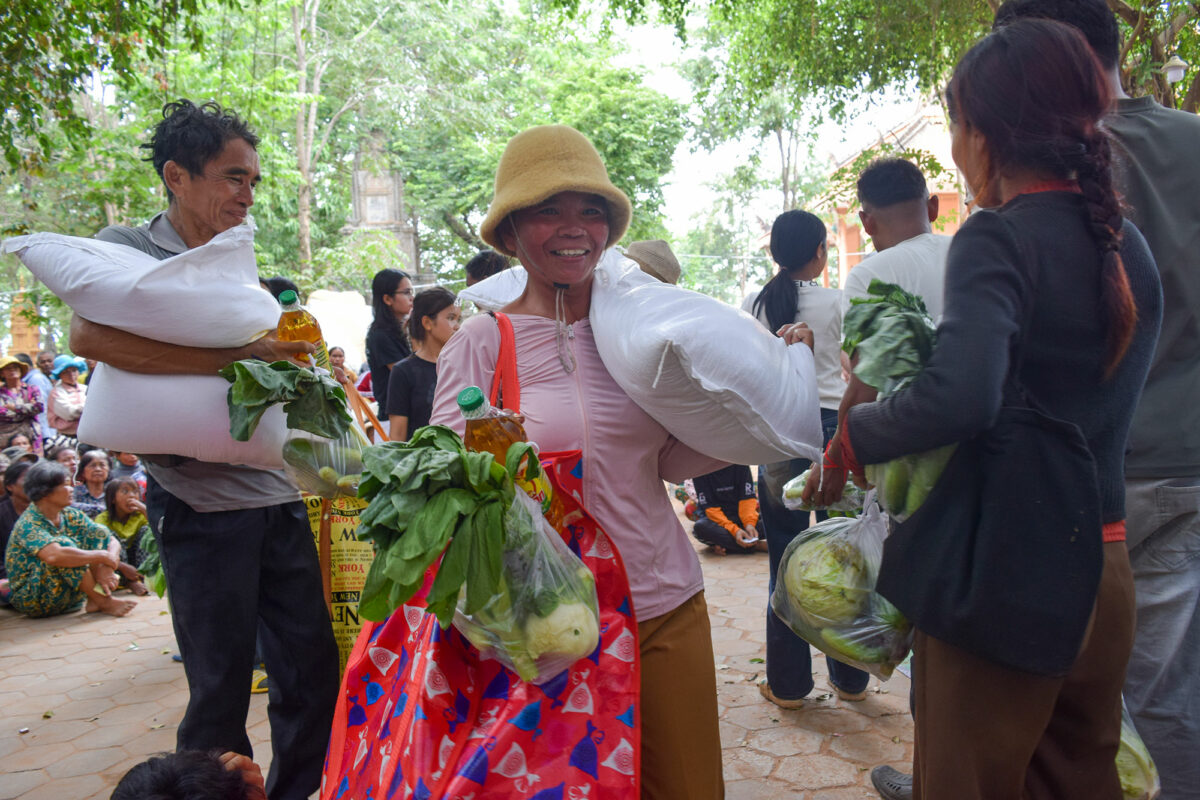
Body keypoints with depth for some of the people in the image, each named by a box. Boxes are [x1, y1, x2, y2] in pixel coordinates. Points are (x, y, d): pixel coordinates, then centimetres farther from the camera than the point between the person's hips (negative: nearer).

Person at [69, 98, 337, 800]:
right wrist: (237, 355, -27)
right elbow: (90, 334, -24)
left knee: (315, 669, 11)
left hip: (279, 497, 7)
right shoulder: (128, 248, -3)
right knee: (221, 691, 4)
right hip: (204, 504, -6)